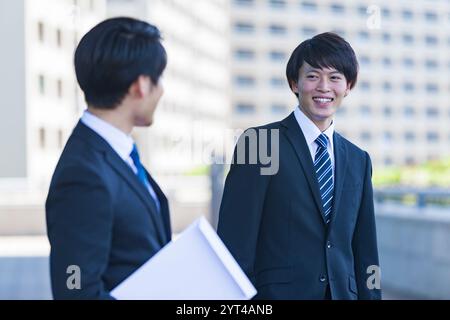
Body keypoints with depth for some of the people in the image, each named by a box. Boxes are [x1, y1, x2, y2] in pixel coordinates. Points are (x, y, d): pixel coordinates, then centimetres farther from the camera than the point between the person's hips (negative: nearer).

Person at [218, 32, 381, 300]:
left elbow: (365, 254, 12)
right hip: (278, 291, -4)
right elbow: (235, 245, -9)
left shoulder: (358, 160, 12)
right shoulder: (259, 143, -5)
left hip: (343, 292, 5)